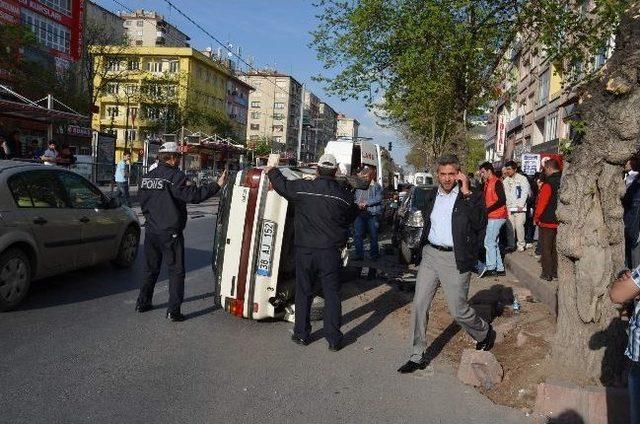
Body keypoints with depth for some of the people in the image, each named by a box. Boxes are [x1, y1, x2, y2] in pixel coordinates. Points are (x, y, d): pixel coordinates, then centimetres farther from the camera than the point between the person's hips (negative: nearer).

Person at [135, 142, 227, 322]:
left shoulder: (147, 177, 8)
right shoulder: (175, 176, -15)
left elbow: (143, 202, 16)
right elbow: (192, 196, -23)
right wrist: (217, 185, -20)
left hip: (151, 231, 7)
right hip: (170, 233, -7)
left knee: (150, 268, 20)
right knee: (176, 271, 2)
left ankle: (142, 303, 29)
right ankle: (173, 311, 1)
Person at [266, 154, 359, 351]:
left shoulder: (302, 188, -7)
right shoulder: (344, 194, -6)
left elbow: (281, 184, 9)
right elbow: (351, 218, 8)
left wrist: (272, 171, 28)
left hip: (305, 250, 0)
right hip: (331, 251, 0)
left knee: (303, 292, 14)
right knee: (332, 294, 8)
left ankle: (301, 334, 24)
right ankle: (334, 339, 13)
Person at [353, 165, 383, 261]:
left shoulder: (376, 186, 2)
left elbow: (378, 198, -10)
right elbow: (355, 198, 15)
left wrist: (366, 203, -17)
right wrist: (358, 204, -7)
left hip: (372, 214, -3)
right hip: (360, 214, 3)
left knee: (373, 235, 3)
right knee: (357, 235, 0)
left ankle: (374, 255, 15)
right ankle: (359, 254, 9)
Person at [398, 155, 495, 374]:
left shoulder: (471, 196, -6)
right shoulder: (430, 196, 10)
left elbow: (480, 223, -23)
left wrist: (467, 193, -22)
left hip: (455, 259, -5)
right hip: (430, 255, 5)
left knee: (458, 310, 3)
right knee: (419, 305, 2)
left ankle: (485, 333, 36)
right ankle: (417, 356, 14)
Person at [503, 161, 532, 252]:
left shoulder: (522, 178, -2)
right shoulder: (505, 180, 14)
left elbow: (525, 192, -6)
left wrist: (521, 205, -11)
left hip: (519, 207, -5)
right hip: (508, 207, 5)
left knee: (519, 226, -7)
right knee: (510, 227, 5)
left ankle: (521, 245, 4)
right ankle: (511, 245, 14)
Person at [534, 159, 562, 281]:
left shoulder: (548, 184, -18)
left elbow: (541, 203, -17)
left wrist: (536, 218, -4)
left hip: (547, 221, -7)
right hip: (560, 221, 7)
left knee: (545, 248, 3)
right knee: (555, 248, 16)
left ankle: (547, 273, 6)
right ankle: (555, 272, 21)